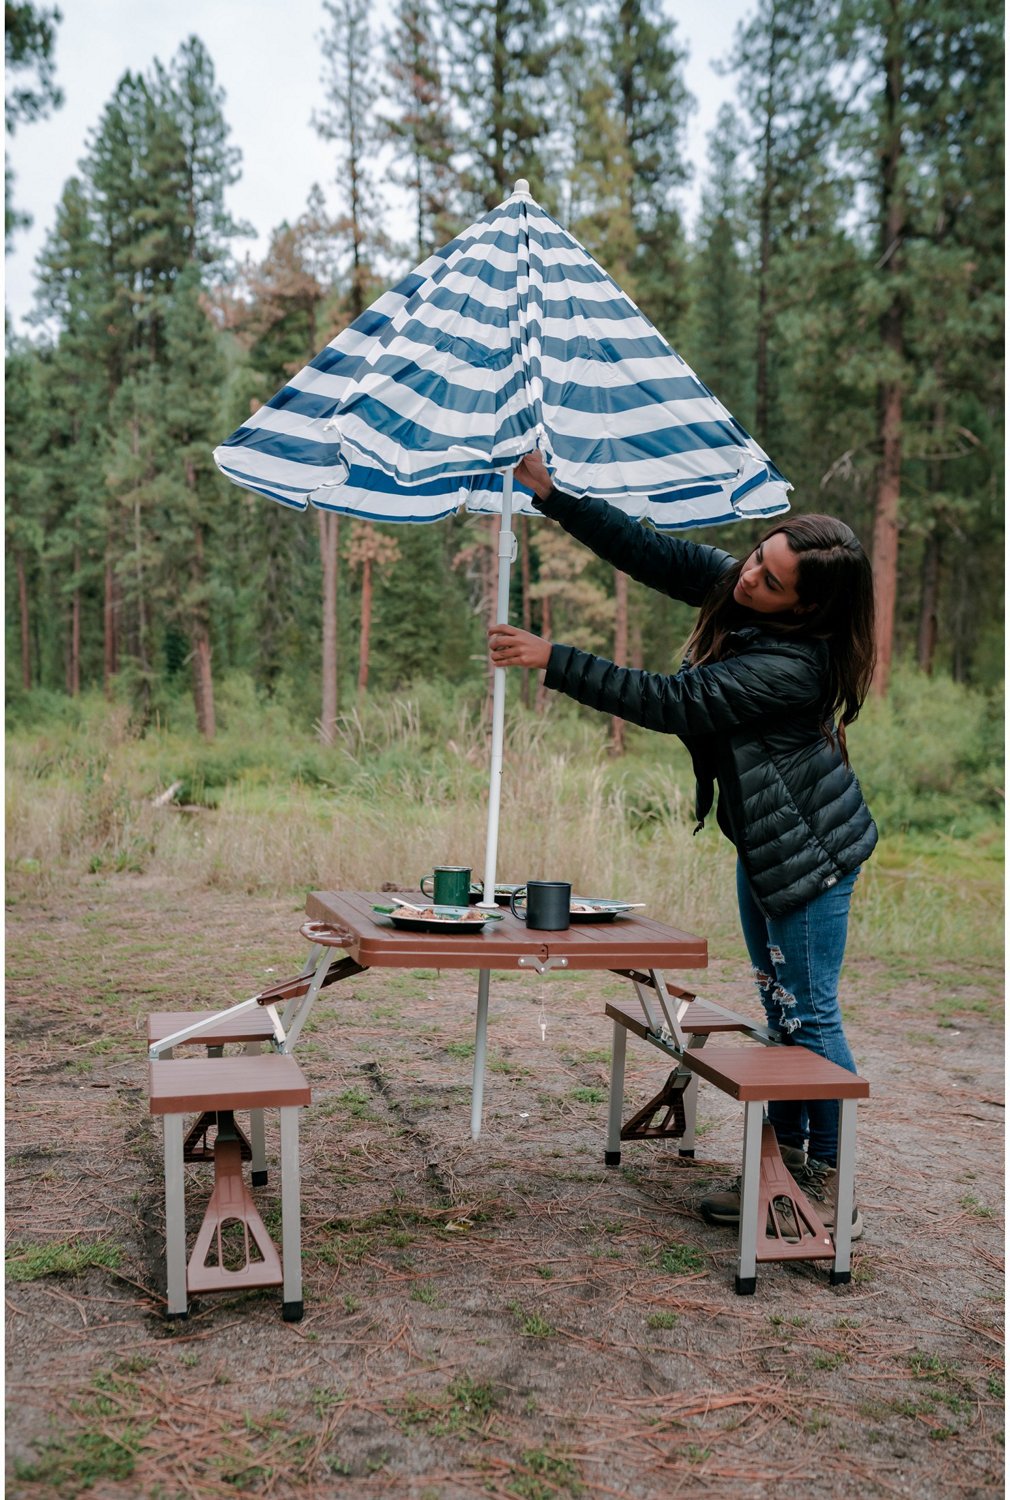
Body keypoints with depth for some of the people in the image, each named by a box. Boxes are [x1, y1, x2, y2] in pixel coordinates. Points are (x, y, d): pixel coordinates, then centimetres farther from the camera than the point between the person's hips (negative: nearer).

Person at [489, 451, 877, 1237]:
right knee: (781, 1011, 16)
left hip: (809, 849, -9)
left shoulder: (795, 663, -30)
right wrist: (550, 492, -9)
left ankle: (831, 1191, 13)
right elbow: (649, 551, -1)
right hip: (764, 842, 9)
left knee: (810, 1013, -1)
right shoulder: (729, 581, -5)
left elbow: (670, 702, -30)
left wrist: (554, 660, -28)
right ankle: (786, 1165, 28)